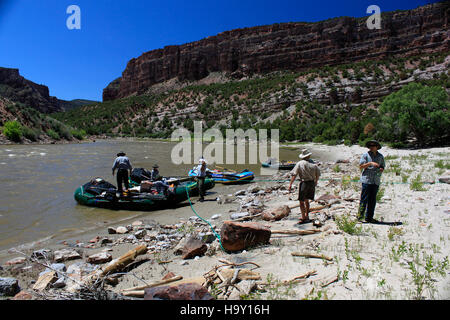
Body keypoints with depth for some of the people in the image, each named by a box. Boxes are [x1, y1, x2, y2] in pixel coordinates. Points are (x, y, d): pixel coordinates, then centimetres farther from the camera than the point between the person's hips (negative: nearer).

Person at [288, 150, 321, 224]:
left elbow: (294, 174, -13)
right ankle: (307, 216, 24)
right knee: (306, 200, 19)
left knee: (301, 202, 3)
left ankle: (304, 218, 0)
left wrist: (290, 184, -14)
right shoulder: (313, 164, 5)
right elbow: (318, 173, 16)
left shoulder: (299, 163, -6)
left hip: (304, 183, -5)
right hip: (312, 183, 5)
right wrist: (316, 181, 34)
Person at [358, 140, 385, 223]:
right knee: (364, 199, -6)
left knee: (372, 200, 7)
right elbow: (360, 166, -6)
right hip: (366, 180, -4)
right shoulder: (366, 155, 1)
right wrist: (370, 163, -18)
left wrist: (381, 169, -2)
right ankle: (360, 216, 0)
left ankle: (369, 217, 15)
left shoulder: (380, 156, 13)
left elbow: (382, 166, 22)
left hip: (376, 181, 4)